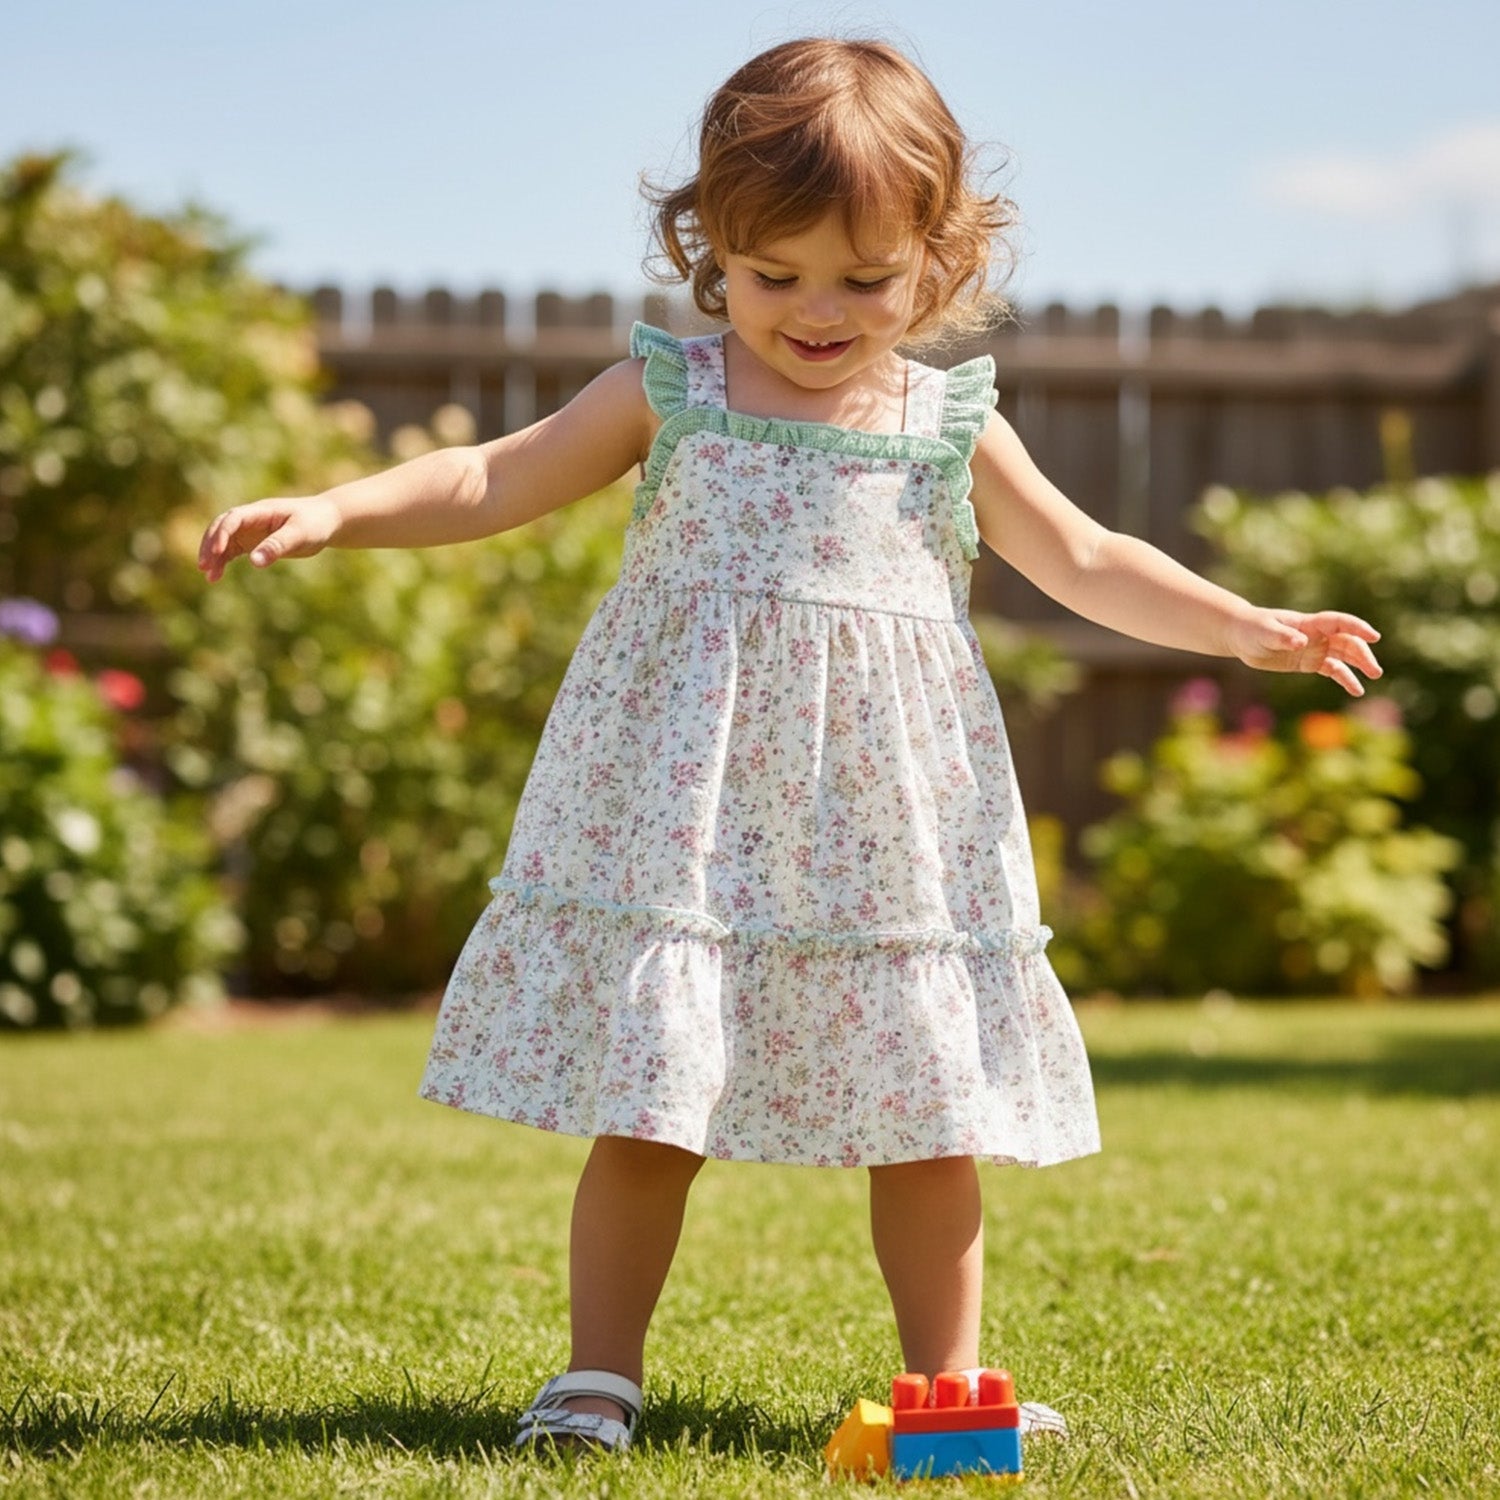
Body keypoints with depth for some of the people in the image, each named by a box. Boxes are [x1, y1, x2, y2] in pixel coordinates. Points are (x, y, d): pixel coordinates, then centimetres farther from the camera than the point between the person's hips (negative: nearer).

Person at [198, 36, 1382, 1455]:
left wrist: (1247, 626, 7)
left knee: (927, 1113, 4)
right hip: (685, 812, -1)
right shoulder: (668, 393, 3)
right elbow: (491, 481, 1)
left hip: (882, 821, 2)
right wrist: (334, 511, -13)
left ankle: (947, 1382, 17)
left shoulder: (951, 427, 7)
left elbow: (1085, 561, 15)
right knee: (645, 1101, -1)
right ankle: (598, 1374, 10)